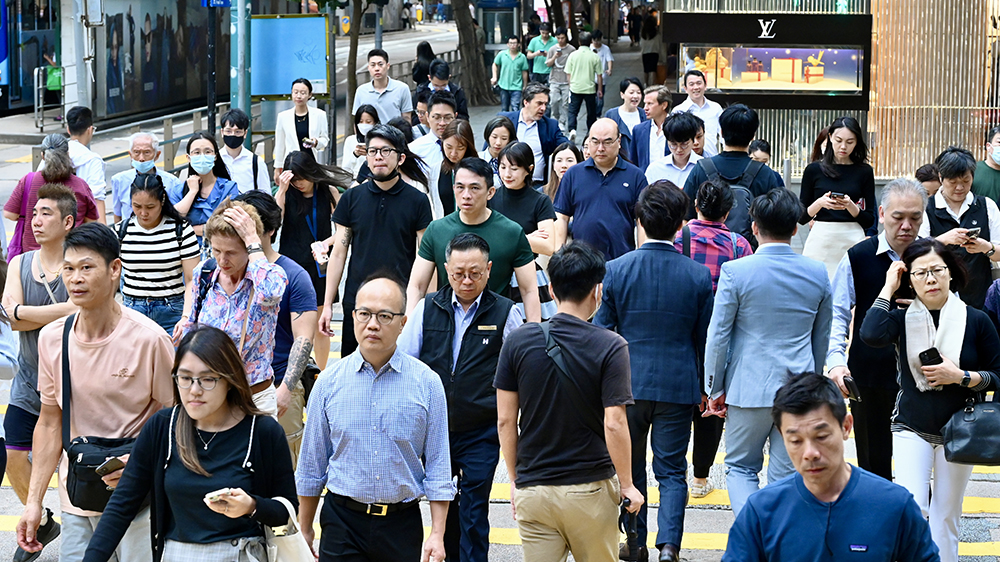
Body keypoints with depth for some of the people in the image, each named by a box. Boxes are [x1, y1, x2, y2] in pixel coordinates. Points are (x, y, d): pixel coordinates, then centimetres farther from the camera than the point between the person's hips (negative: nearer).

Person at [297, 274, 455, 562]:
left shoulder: (427, 382, -1)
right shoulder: (329, 382, 2)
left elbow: (438, 465, 0)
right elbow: (312, 462, 9)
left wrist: (437, 534, -6)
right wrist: (304, 530, 12)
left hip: (402, 525, 0)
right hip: (343, 521, 0)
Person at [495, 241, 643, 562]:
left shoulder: (518, 342, -3)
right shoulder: (610, 347, -11)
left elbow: (505, 420, 0)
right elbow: (614, 424, -14)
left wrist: (514, 478, 12)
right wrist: (626, 485, -2)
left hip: (532, 489, 2)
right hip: (591, 491, -2)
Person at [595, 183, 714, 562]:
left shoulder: (616, 269, -8)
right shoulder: (698, 276, -7)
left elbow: (601, 331, -1)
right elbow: (705, 339, 1)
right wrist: (706, 387, 15)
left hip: (627, 383, 0)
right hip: (678, 385, 0)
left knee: (630, 468, 15)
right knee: (672, 471, 6)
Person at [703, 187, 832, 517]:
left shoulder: (735, 272, -10)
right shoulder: (818, 274, 2)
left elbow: (718, 336, -7)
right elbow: (822, 340, 12)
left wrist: (714, 389, 4)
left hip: (749, 389, -2)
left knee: (741, 467, 11)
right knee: (787, 477, 8)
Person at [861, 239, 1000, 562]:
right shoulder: (902, 319, -4)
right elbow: (871, 335, -27)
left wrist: (961, 376, -16)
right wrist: (888, 287, -17)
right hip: (911, 429, -1)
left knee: (946, 517, 9)